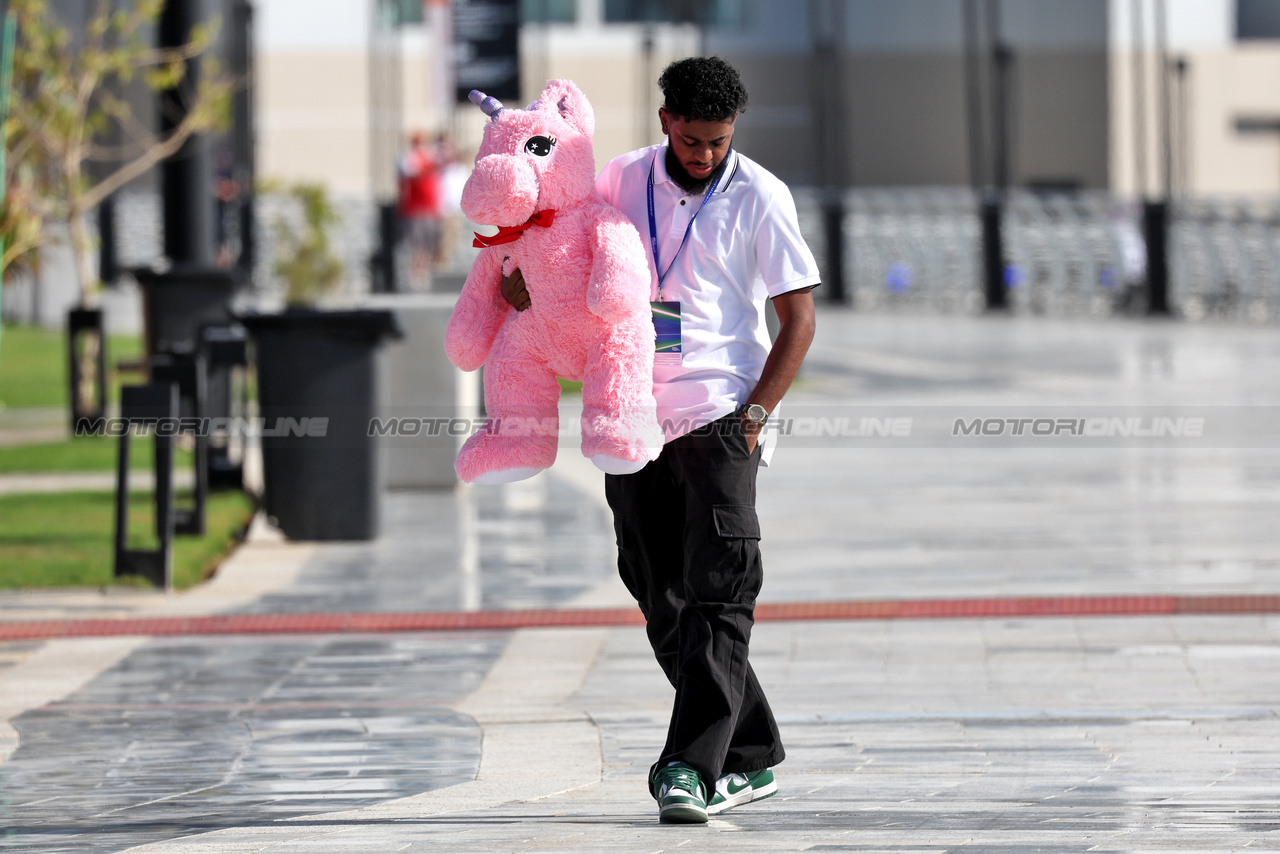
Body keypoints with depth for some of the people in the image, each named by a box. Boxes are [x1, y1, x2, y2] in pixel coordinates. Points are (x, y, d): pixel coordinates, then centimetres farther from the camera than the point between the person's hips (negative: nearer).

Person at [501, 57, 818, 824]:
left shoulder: (759, 197, -2)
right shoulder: (622, 181, 8)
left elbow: (799, 317, -2)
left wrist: (754, 417, -11)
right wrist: (522, 264, -1)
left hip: (719, 417, -5)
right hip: (634, 418, 5)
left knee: (718, 595, -14)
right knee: (664, 604, 6)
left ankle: (694, 767, -19)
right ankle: (751, 759, 15)